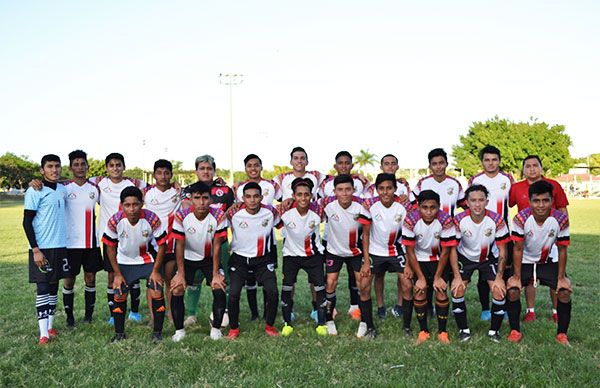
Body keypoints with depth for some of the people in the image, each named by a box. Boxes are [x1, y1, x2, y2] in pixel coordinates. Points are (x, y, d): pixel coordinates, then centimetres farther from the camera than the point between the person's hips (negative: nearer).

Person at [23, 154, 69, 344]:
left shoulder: (63, 189, 9)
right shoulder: (34, 191, -10)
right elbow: (27, 222, -11)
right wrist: (35, 250, -16)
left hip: (60, 246, 6)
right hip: (41, 248, -6)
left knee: (54, 286, 11)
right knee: (43, 288, -4)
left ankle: (50, 325, 21)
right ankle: (44, 333, -1)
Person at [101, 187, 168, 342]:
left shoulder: (152, 219, -26)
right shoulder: (115, 221, -24)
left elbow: (162, 245, -13)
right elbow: (111, 248, -9)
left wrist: (156, 271, -12)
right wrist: (117, 274, -8)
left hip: (149, 260, -1)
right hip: (125, 262, 1)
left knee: (157, 294, -11)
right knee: (119, 296, 0)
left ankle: (157, 333, 6)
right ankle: (119, 333, 19)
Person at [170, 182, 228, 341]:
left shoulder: (219, 216, -23)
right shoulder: (181, 216, -23)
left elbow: (217, 246, -16)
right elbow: (179, 246, -15)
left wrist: (215, 274, -16)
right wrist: (181, 274, -16)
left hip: (210, 258, 0)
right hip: (188, 258, 0)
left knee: (219, 289, -14)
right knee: (176, 290, -11)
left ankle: (216, 328, 4)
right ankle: (179, 330, 6)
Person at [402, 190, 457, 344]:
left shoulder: (446, 220, -26)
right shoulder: (410, 221, -25)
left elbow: (445, 251, -15)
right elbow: (410, 251, -15)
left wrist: (438, 277, -12)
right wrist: (420, 277, -13)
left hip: (440, 260, 0)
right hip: (419, 260, 1)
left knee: (441, 290, -9)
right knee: (420, 290, -8)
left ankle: (442, 331, 7)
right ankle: (423, 330, 8)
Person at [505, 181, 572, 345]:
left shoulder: (561, 219, -22)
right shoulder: (521, 219, -26)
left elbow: (562, 250, -12)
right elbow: (518, 249, -18)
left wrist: (561, 277, -13)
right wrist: (517, 276, -18)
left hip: (549, 262, 1)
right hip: (525, 262, -1)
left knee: (565, 292, -15)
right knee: (512, 290, -19)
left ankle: (562, 334, 6)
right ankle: (515, 331, 3)